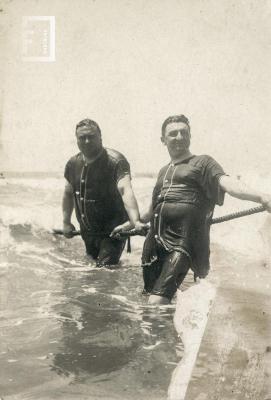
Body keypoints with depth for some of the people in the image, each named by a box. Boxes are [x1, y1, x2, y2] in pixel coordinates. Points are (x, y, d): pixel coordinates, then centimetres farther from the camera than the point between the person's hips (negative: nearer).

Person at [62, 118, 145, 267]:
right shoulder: (73, 164, 1)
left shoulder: (115, 161, -19)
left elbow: (125, 190, -35)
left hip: (113, 230, -6)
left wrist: (134, 221, -49)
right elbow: (68, 193, 17)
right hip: (87, 232, 6)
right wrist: (66, 222, 12)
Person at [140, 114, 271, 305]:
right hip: (155, 241, 7)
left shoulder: (202, 163, 6)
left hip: (181, 244, -6)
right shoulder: (163, 171, 25)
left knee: (157, 302, -19)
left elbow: (227, 183, -14)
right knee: (149, 296, 8)